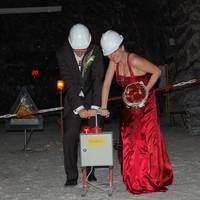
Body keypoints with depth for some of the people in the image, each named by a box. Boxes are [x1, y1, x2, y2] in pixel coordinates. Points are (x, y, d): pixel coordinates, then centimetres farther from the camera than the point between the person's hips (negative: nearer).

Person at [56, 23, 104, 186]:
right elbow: (69, 83, -21)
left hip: (91, 96, 0)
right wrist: (79, 108, -28)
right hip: (73, 99, 0)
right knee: (69, 136, -5)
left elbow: (98, 79, -22)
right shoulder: (62, 54, -18)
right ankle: (71, 176, 2)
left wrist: (94, 107, -30)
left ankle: (90, 171, 14)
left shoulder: (96, 52, -18)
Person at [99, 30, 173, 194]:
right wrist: (103, 107, -9)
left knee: (146, 138, -4)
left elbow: (157, 71, -19)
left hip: (145, 102, -7)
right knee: (129, 139, 9)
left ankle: (152, 178, 8)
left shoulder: (134, 60, -26)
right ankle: (135, 178, 23)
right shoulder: (114, 61, -5)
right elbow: (106, 83, -5)